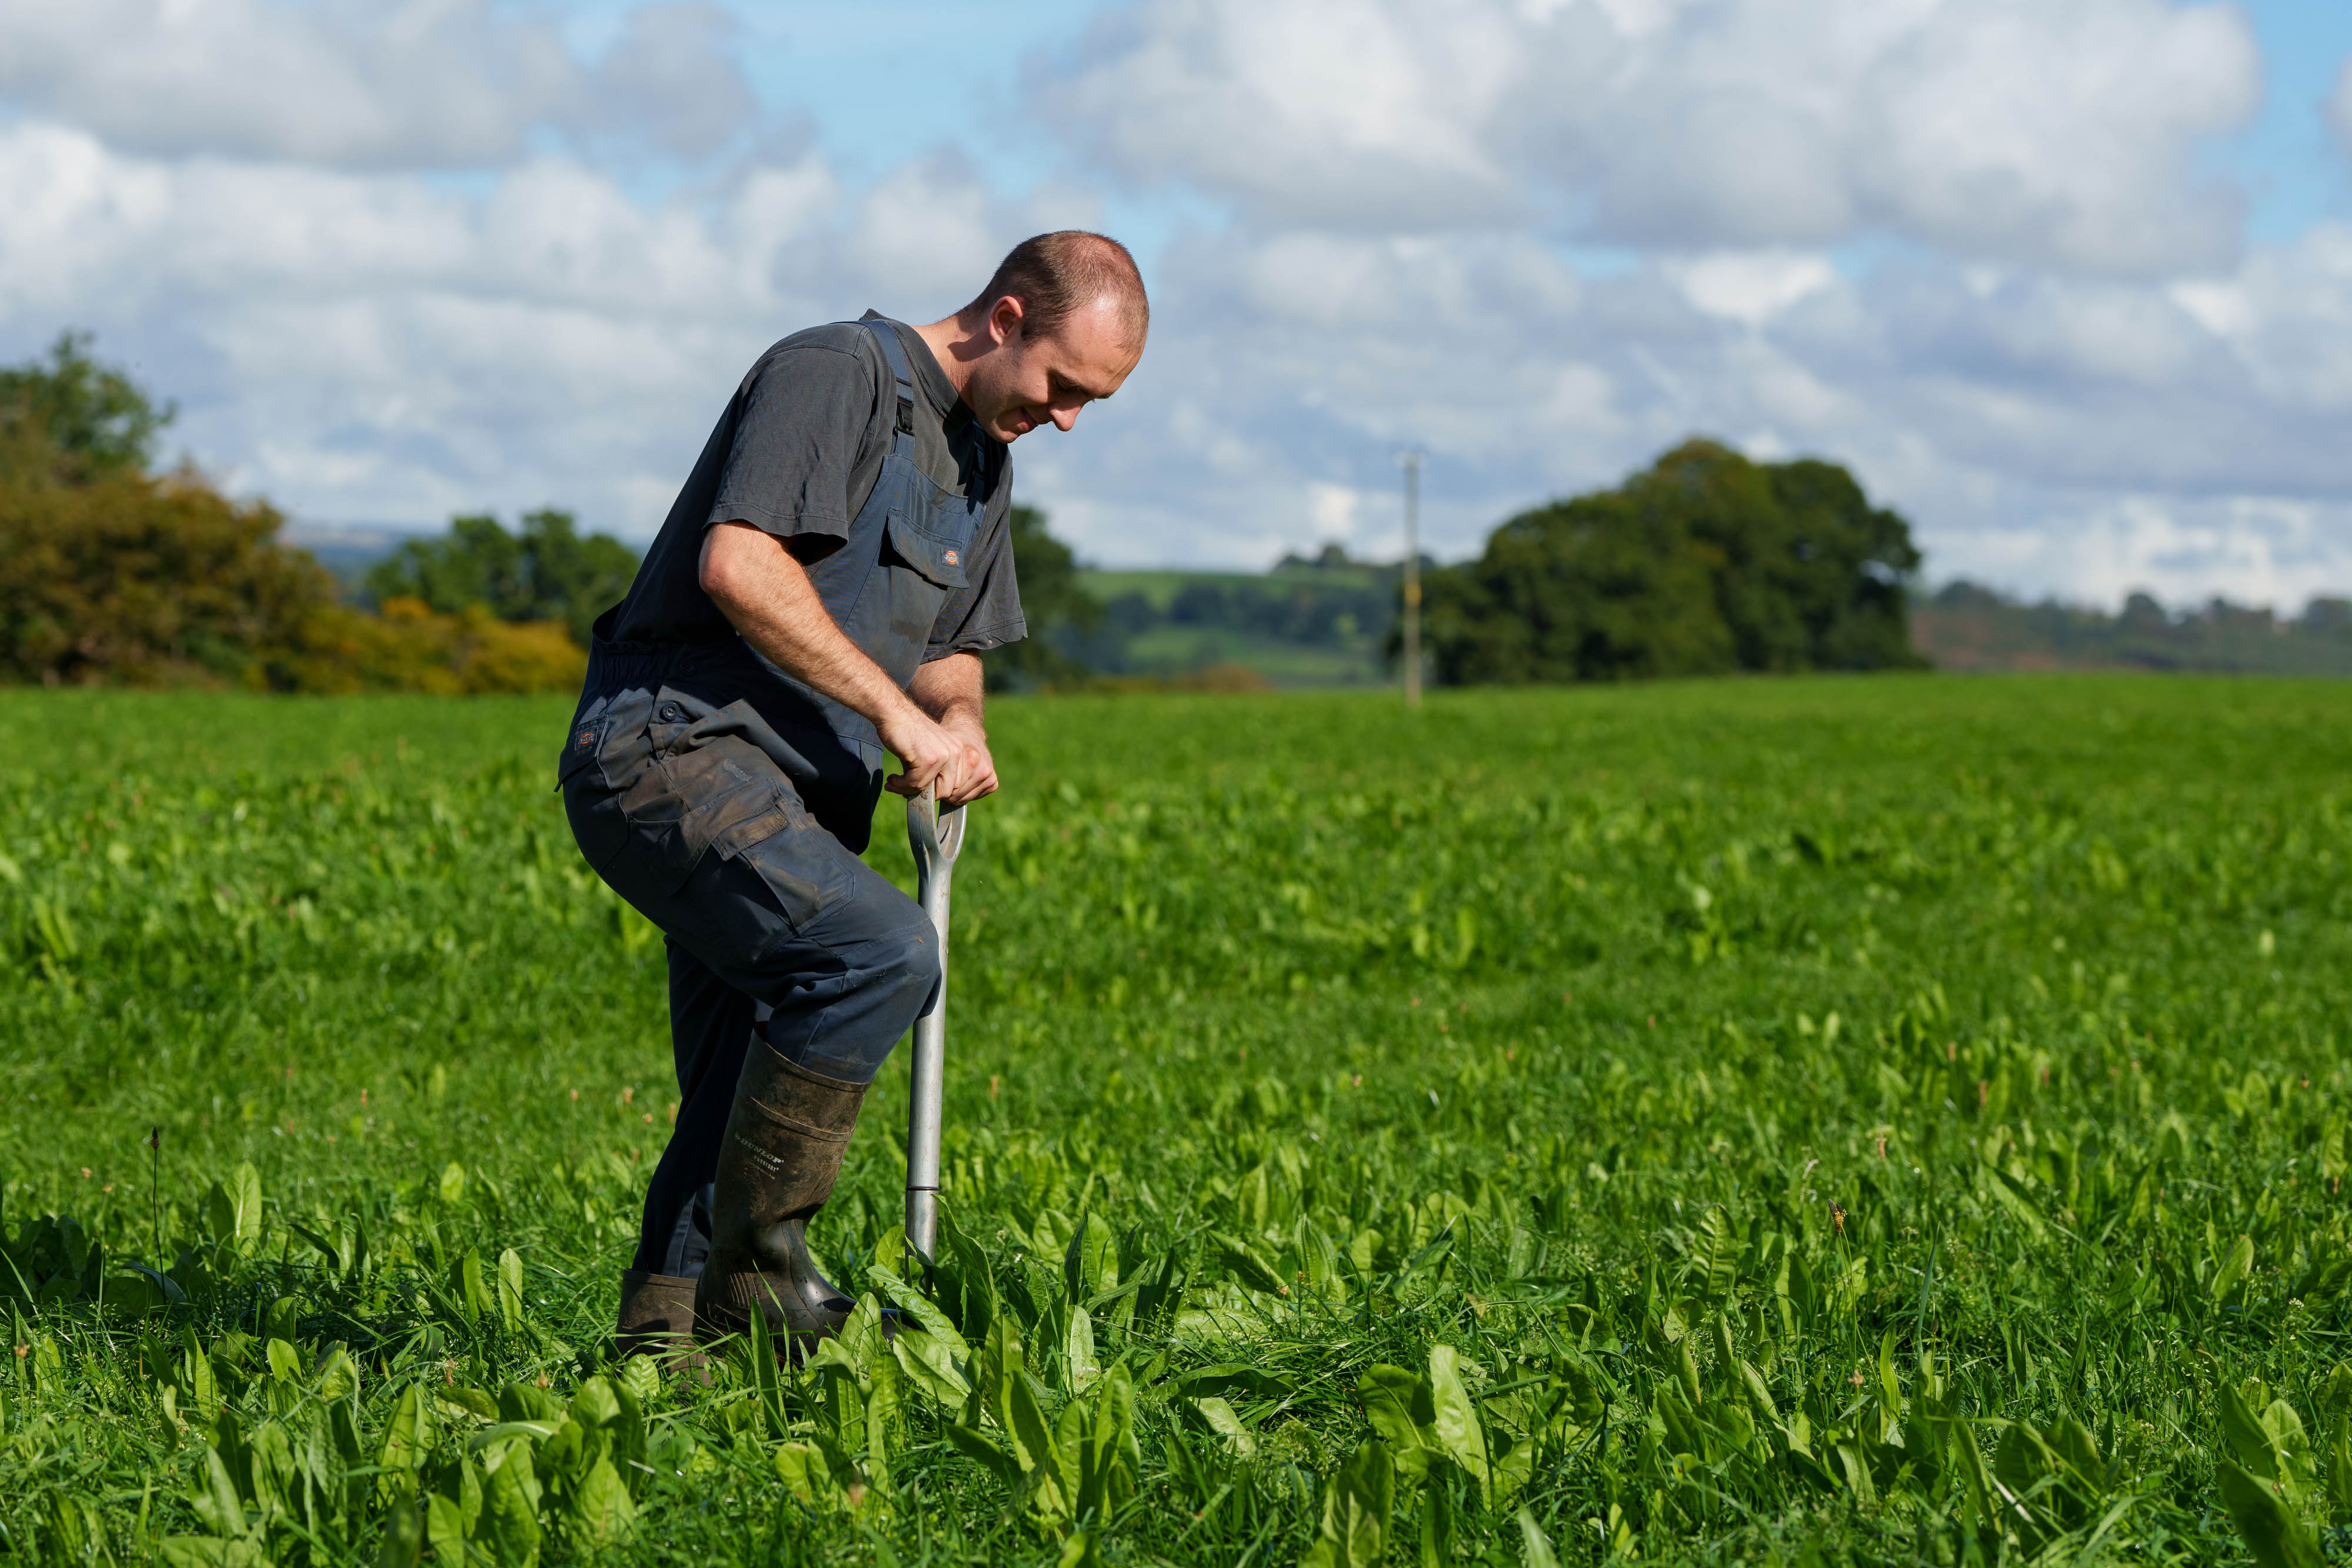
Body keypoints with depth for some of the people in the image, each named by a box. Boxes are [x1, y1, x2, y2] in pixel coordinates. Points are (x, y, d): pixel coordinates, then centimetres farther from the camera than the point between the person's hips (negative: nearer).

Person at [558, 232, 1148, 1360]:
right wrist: (893, 710, -20)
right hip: (669, 748, -10)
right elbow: (738, 563, -23)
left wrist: (957, 721, 3)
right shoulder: (837, 373, -11)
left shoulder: (982, 461, 19)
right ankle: (756, 1262, -17)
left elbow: (950, 650, 27)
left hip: (788, 801, 10)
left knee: (747, 1105, 5)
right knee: (882, 952, -26)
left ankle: (660, 1338, 9)